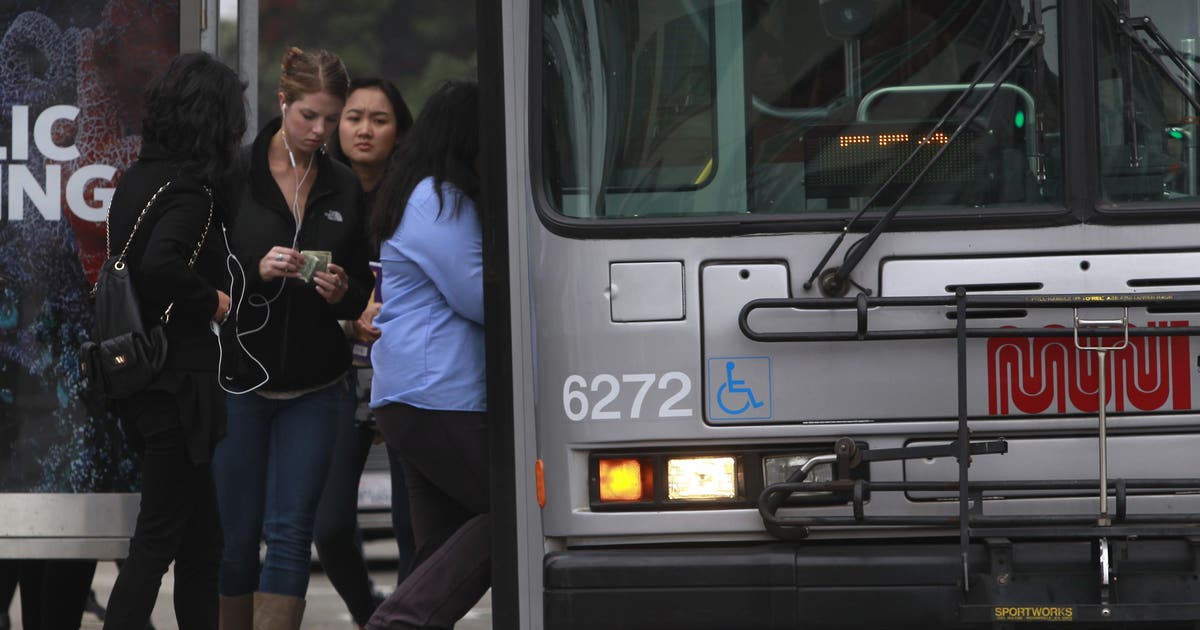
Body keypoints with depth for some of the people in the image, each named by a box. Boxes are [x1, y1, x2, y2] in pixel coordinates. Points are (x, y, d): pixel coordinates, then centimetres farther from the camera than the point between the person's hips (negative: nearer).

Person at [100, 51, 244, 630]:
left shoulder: (135, 181, 10)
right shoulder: (191, 191, -17)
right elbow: (162, 265, -33)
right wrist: (212, 300, -17)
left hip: (137, 379, 9)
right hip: (179, 381, -9)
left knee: (201, 538, 16)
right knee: (158, 539, -4)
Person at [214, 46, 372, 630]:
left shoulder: (345, 188, 5)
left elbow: (364, 289, 12)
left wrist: (342, 292, -10)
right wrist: (256, 270, -21)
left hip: (313, 389, 2)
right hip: (238, 379, -2)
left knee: (290, 533, -5)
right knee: (237, 534, 3)